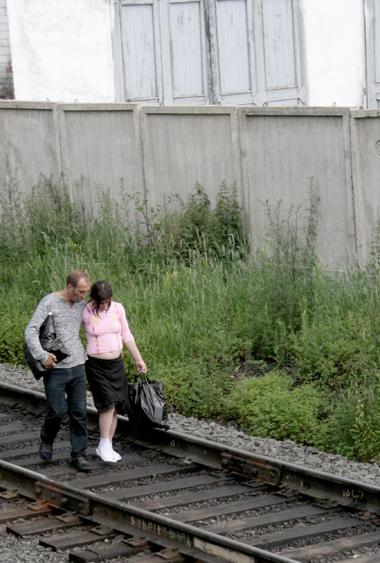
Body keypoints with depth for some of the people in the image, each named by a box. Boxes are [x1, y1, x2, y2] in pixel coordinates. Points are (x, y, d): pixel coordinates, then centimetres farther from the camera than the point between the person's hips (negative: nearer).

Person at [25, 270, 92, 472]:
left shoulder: (82, 305, 8)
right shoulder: (49, 302, -9)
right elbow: (30, 332, -14)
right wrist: (42, 356, -22)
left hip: (76, 367, 5)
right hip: (55, 369, -5)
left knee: (79, 412, 1)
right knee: (56, 411, -6)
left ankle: (78, 455, 9)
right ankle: (46, 441, 24)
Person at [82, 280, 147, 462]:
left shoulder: (117, 309, 1)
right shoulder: (85, 312, -10)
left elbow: (126, 336, 12)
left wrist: (138, 359, 15)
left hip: (117, 364, 4)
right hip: (96, 364, -4)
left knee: (115, 407, 4)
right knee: (108, 403, -16)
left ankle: (108, 447, 14)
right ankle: (103, 446, -4)